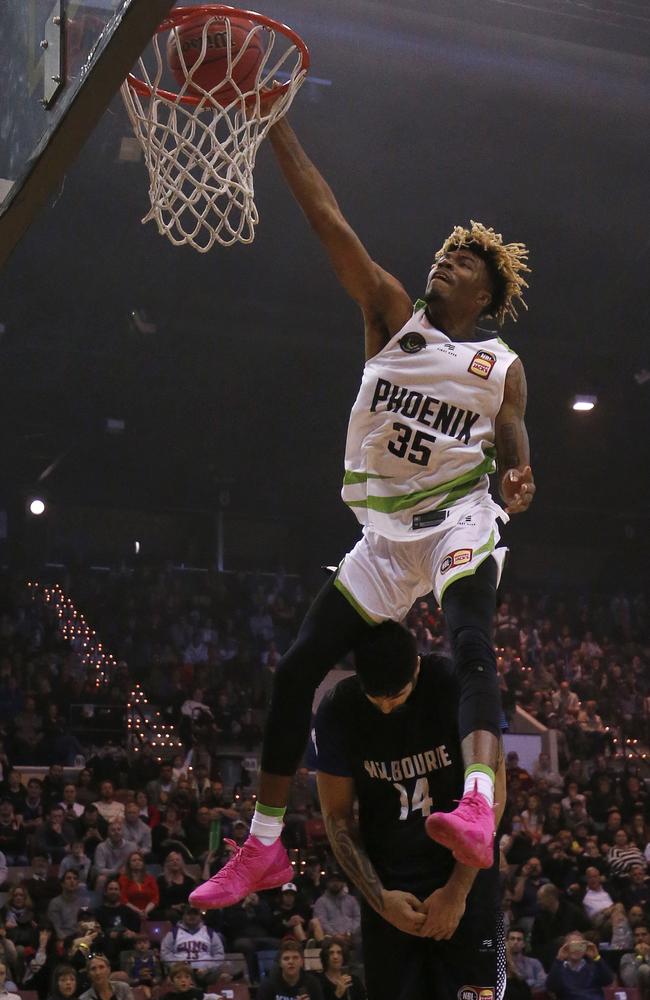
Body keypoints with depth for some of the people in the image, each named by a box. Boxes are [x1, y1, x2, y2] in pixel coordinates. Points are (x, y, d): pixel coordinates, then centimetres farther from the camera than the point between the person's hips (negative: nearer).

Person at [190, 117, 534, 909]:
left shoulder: (501, 367, 4)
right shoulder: (392, 317, 5)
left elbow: (512, 455, 7)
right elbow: (328, 222, -3)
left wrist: (517, 482, -18)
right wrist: (276, 124, -10)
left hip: (460, 522, -3)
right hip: (386, 529, 3)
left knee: (471, 643, -32)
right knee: (297, 669, 1)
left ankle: (477, 811, -50)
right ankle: (263, 848, 12)